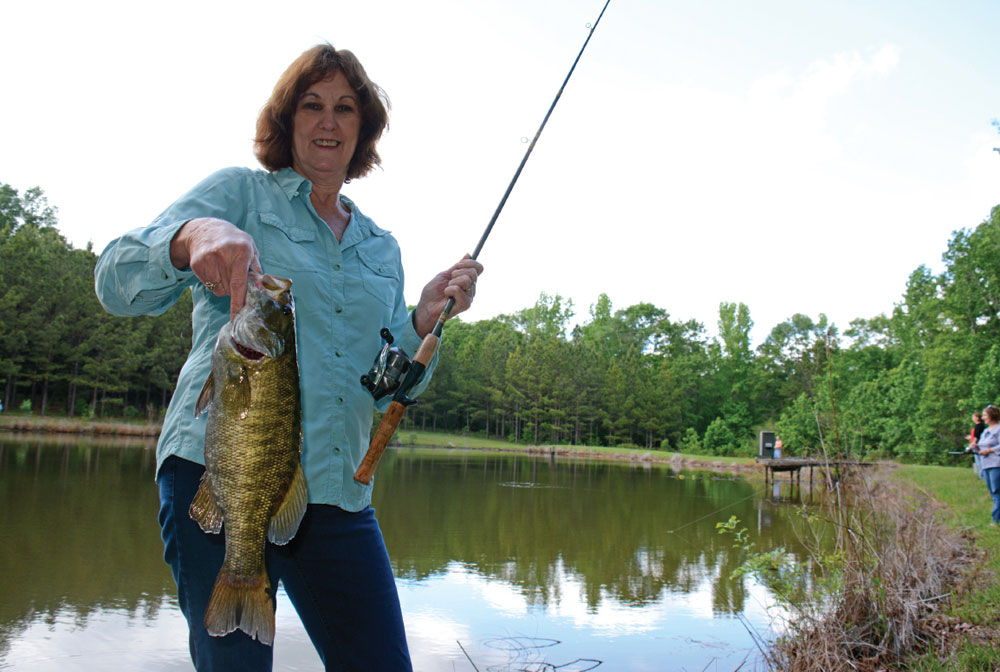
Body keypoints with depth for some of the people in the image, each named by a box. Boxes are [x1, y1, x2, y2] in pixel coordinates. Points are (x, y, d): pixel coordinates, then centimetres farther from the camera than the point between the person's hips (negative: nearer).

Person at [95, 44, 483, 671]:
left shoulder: (382, 247, 18)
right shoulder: (239, 193, 6)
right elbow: (116, 281, -6)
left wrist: (426, 319, -5)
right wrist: (192, 237, -28)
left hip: (338, 495, 4)